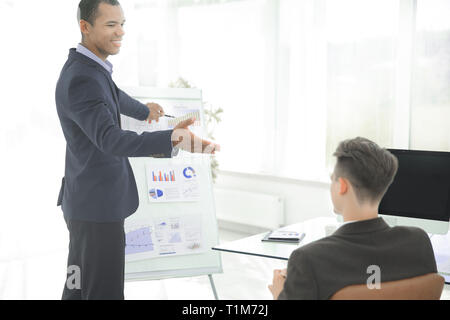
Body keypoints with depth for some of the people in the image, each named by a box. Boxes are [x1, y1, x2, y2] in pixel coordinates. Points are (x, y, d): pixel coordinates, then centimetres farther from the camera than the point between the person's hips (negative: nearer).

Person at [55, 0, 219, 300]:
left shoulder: (85, 66, 10)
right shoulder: (81, 80, -22)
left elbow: (112, 96, 32)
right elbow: (110, 140, -37)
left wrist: (143, 110, 50)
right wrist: (172, 140, -50)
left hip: (87, 201, 10)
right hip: (98, 204, -10)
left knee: (78, 288, 16)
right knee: (104, 291, -5)